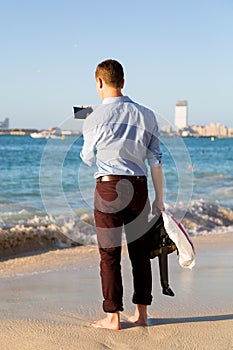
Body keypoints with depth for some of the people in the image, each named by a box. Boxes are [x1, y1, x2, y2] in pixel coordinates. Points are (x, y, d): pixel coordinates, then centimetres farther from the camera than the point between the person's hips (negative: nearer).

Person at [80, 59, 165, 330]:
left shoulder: (95, 119, -8)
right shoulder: (145, 115, 3)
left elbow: (88, 159, 6)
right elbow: (156, 160, 5)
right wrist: (159, 198, 12)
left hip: (108, 188, -4)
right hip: (138, 186, 4)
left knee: (109, 253, 3)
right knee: (139, 250, 12)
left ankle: (113, 316, 7)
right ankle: (141, 313, 18)